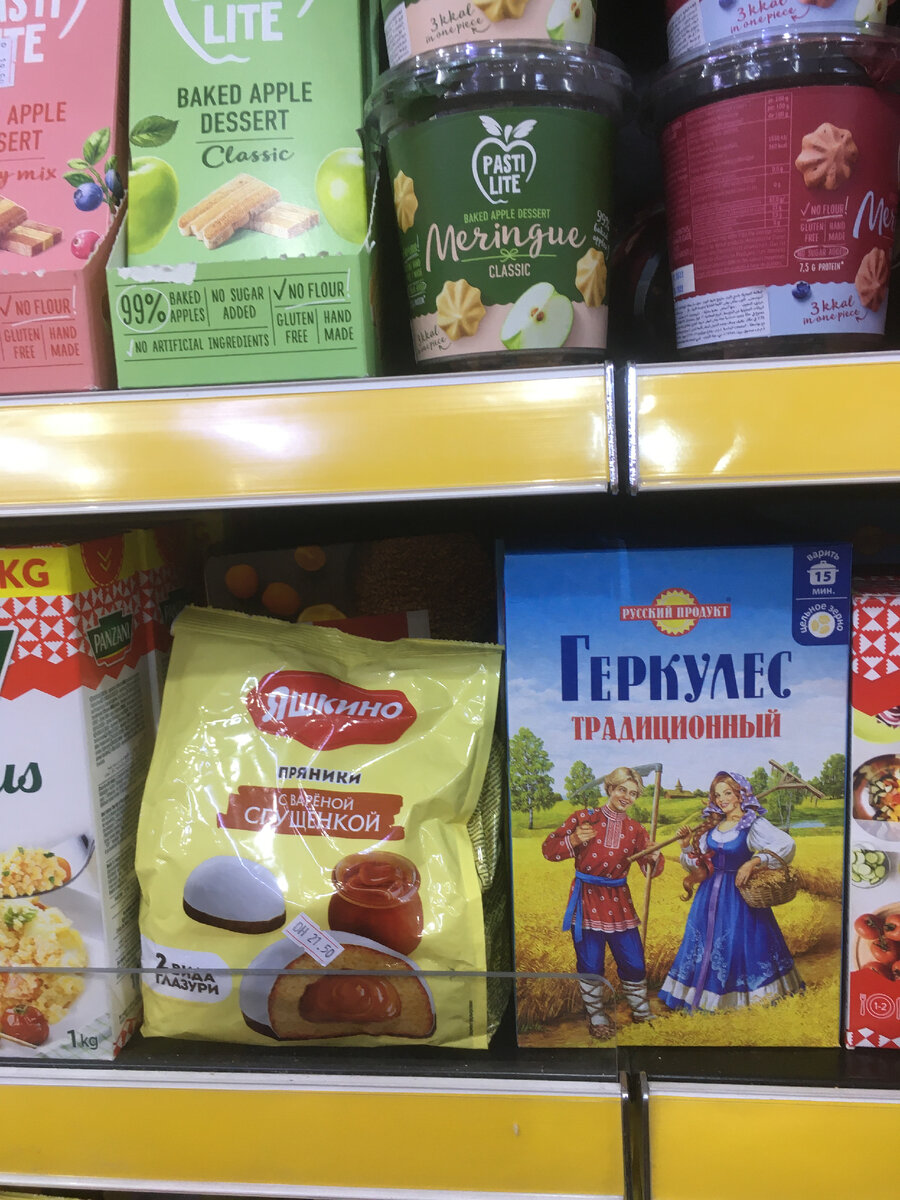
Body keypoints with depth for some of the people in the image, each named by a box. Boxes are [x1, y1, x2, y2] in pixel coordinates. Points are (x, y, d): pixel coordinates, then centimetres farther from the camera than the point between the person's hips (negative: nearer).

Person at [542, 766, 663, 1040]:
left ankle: (642, 1012, 32)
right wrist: (574, 840, -23)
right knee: (590, 965, 2)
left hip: (618, 902, 3)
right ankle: (596, 1018, 24)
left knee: (634, 962, 7)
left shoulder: (635, 830, 6)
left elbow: (650, 869, 0)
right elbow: (549, 849, -5)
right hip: (587, 900, -3)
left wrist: (654, 857, -23)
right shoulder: (584, 818, -3)